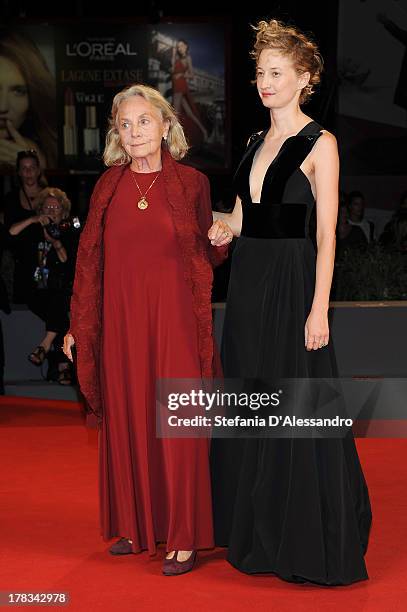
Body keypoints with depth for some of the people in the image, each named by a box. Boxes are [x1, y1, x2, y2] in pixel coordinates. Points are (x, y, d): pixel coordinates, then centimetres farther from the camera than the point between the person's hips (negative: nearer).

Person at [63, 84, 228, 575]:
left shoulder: (191, 182, 2)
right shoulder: (109, 184, 8)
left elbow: (208, 255, 6)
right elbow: (90, 257, 9)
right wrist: (77, 326, 8)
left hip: (176, 318, -3)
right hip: (121, 318, 3)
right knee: (125, 419, 8)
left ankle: (183, 536, 6)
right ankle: (136, 526, 21)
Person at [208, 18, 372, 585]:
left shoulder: (319, 143, -7)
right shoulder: (257, 142, 14)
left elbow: (326, 234, -12)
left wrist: (319, 308, -17)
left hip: (292, 280, -7)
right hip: (247, 279, 7)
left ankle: (308, 539, 11)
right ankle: (256, 528, 26)